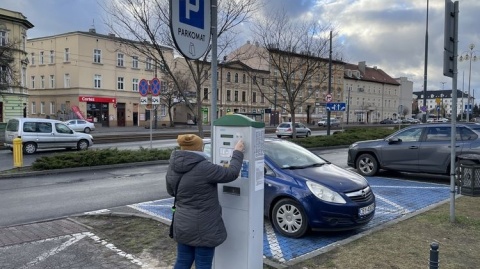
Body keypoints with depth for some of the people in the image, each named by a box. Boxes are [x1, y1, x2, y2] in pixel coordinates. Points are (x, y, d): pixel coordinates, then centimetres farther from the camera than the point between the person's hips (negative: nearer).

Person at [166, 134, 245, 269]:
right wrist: (238, 152, 1)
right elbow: (231, 173, -12)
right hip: (203, 227, -7)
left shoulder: (173, 166, 0)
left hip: (182, 224, 7)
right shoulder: (204, 168, -22)